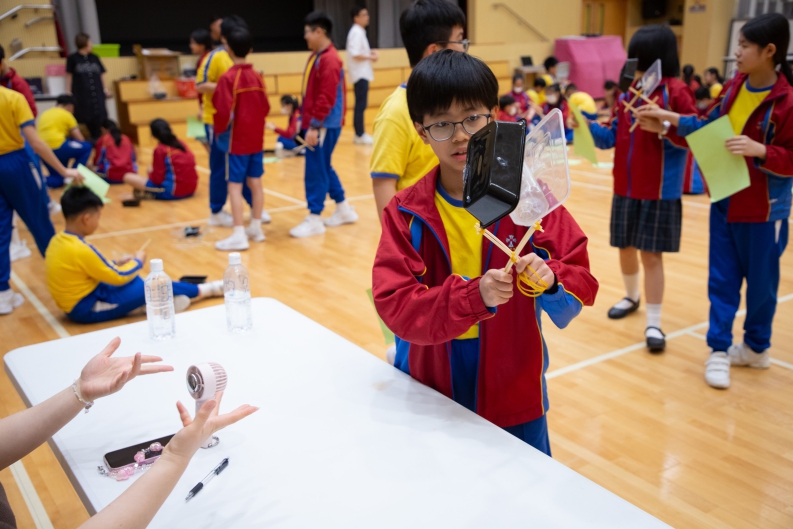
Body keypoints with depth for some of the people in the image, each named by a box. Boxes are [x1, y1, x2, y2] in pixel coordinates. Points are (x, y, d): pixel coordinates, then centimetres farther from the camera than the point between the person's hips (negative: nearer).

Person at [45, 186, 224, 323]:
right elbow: (119, 278, -17)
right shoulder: (80, 250, -26)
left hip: (77, 302, 10)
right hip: (87, 309, -10)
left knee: (132, 278, 18)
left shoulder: (58, 240, 1)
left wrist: (116, 263, 8)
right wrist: (137, 261, 0)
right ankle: (205, 290, 4)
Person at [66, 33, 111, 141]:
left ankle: (97, 138, 12)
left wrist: (104, 89, 14)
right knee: (86, 117, -3)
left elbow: (101, 74, 17)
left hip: (97, 93, 4)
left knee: (98, 117, 0)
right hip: (81, 94, -3)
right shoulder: (73, 58, 0)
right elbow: (69, 75, 3)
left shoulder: (94, 58, 11)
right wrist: (68, 91, 0)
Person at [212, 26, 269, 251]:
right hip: (256, 139, 6)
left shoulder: (228, 78, -14)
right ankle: (256, 228, 22)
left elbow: (223, 111, -19)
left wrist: (219, 131, -3)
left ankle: (239, 235, -5)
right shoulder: (257, 76, 4)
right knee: (255, 182, 13)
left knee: (235, 185, -3)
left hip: (237, 140, -6)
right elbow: (265, 107, 8)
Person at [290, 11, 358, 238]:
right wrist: (304, 120, 17)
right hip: (315, 124, 10)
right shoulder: (316, 56, 14)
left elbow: (326, 98, -22)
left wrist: (315, 126, -23)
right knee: (324, 168, 16)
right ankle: (344, 210, 27)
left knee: (316, 170, -5)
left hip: (324, 126, -10)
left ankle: (314, 219, 4)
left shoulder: (329, 60, -16)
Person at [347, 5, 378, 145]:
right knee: (360, 105, -9)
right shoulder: (356, 32, -14)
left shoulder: (360, 32, 17)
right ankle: (360, 135, -6)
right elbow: (355, 54, -23)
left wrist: (369, 52, 6)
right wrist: (370, 57, -13)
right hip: (360, 74, -10)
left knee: (360, 105, 12)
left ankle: (359, 134, 17)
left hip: (362, 73, 10)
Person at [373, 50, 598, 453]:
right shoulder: (406, 212, -6)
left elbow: (582, 283, -4)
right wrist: (474, 295, -30)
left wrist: (550, 281, -27)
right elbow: (393, 304, -16)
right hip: (430, 396, 0)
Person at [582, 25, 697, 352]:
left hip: (660, 190, -6)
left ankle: (653, 323, 5)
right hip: (625, 187, 6)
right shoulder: (628, 93, 8)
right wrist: (588, 125, -8)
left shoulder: (677, 92, -9)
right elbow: (611, 138, 8)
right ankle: (631, 297, 41)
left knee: (651, 253, -4)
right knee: (625, 247, 16)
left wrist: (662, 125, -26)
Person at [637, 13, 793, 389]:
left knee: (760, 281, 11)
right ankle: (719, 350, 17)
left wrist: (759, 150, -31)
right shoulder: (733, 88, 2)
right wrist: (671, 121, 4)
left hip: (763, 209, -5)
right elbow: (710, 128, 11)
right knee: (721, 278, 8)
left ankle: (756, 347, 30)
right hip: (724, 201, 6)